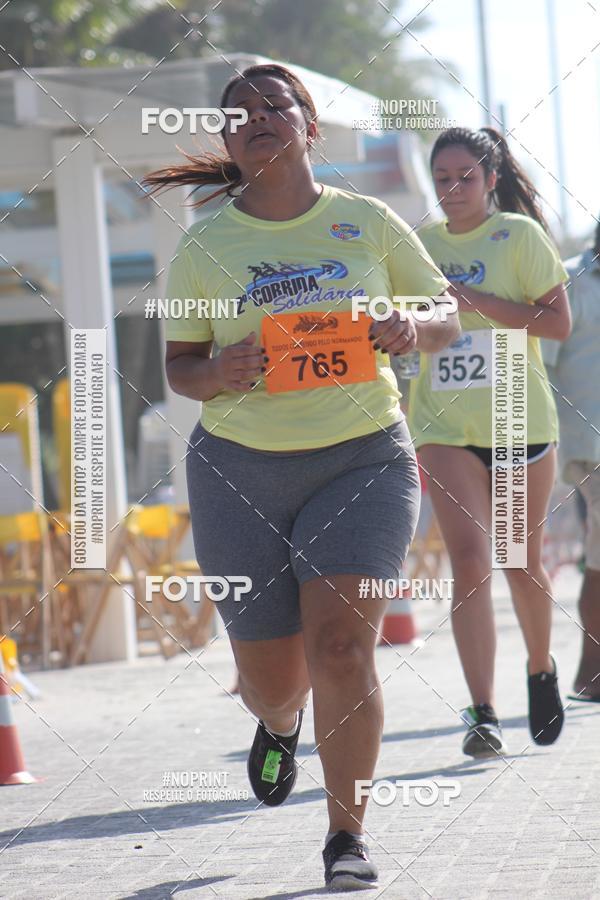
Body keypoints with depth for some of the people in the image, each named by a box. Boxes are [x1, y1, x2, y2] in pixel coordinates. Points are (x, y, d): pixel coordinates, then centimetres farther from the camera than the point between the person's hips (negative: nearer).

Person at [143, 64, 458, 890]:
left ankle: (347, 837, -5)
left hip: (363, 459, -1)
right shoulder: (203, 247, 1)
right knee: (271, 677, 6)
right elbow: (179, 365, 7)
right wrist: (219, 374, -16)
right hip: (241, 472, 1)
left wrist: (413, 328, -14)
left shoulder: (368, 223, 2)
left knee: (341, 643, -18)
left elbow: (447, 317, 10)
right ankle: (279, 721, 46)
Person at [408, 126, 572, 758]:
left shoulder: (518, 234, -2)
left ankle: (541, 670, 37)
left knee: (522, 562, 9)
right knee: (469, 562, -12)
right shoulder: (422, 243, 9)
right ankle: (483, 716, -14)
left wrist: (474, 300, -17)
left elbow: (558, 322, -10)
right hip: (445, 426, 2)